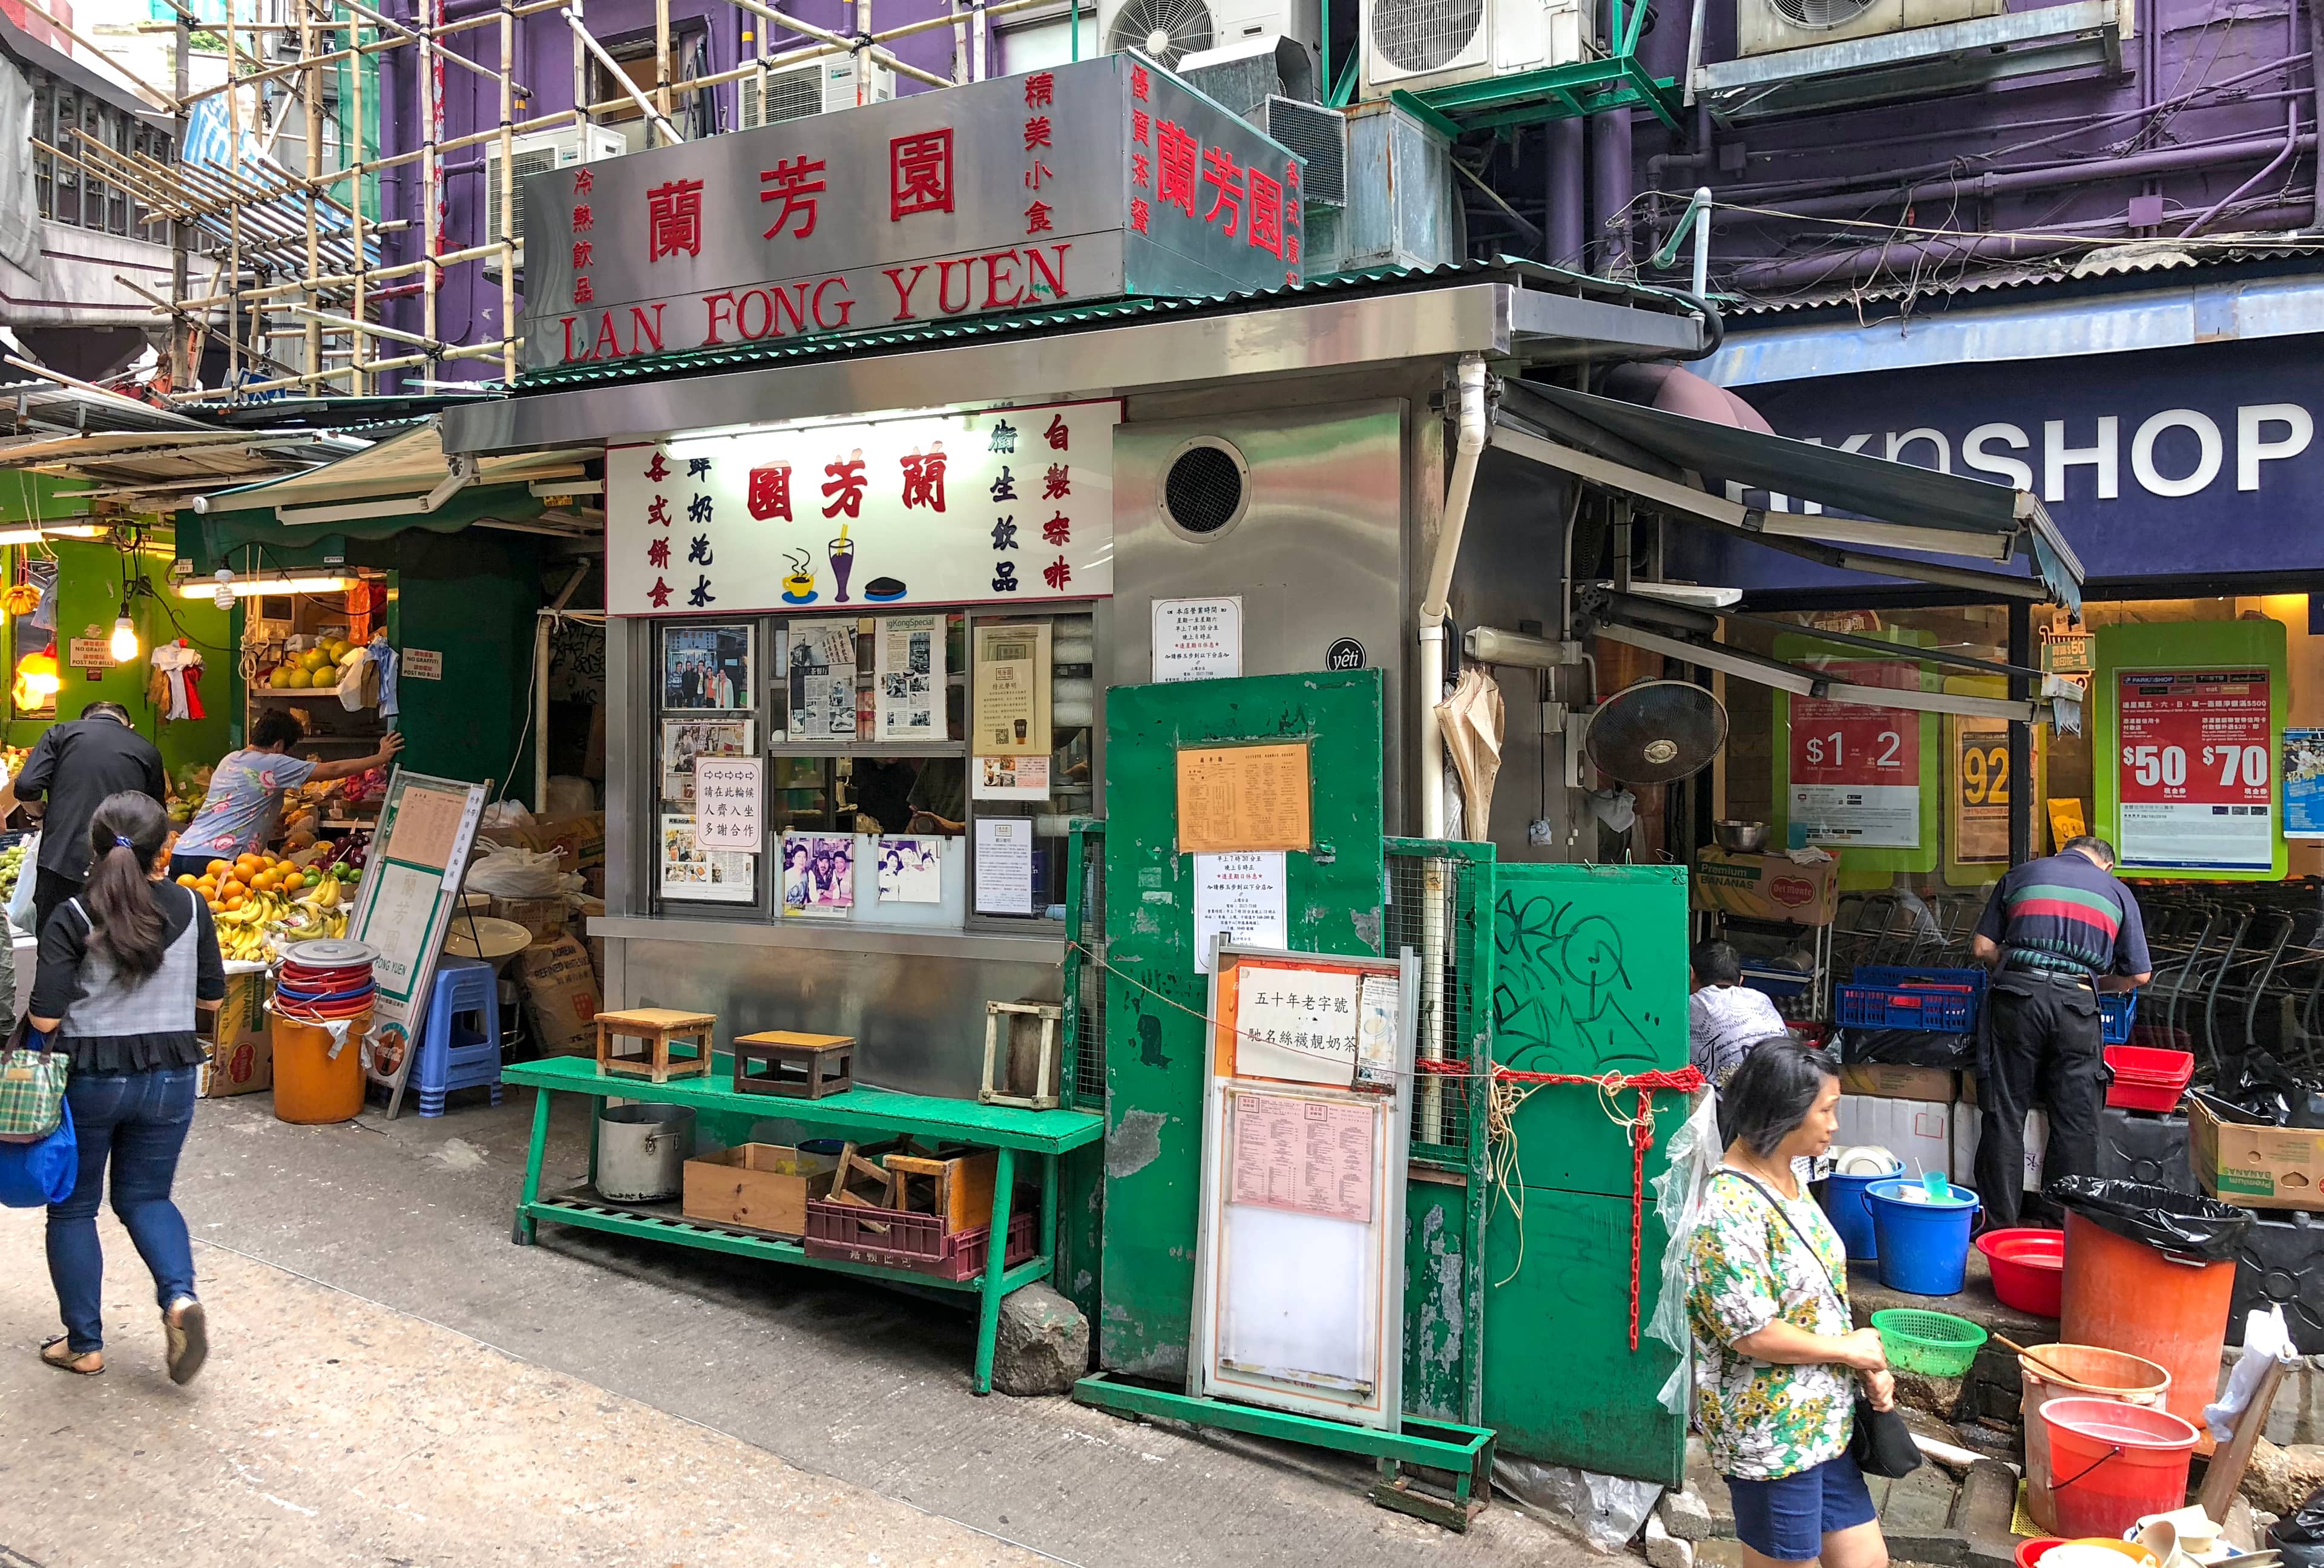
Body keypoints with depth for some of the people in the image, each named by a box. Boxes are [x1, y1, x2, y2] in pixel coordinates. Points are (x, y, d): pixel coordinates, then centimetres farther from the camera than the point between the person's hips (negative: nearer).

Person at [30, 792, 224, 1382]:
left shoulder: (74, 918, -14)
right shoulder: (190, 907, -6)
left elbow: (45, 1018, -16)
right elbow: (213, 994, 3)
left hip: (87, 1079, -2)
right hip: (169, 1078, 3)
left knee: (73, 1208, 16)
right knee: (145, 1196, 20)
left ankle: (84, 1344, 22)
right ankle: (180, 1295, -5)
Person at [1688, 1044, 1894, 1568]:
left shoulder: (1787, 1181, 5)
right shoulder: (1730, 1211, -25)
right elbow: (1753, 1334, -24)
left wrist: (1867, 1365, 2)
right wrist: (1850, 1349, -11)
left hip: (1822, 1421, 9)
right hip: (1769, 1434, -9)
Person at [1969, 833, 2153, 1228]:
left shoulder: (2020, 875, 17)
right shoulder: (2117, 891, 17)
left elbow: (1982, 948, 10)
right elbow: (2139, 975, 14)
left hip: (2017, 993, 0)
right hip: (2076, 1003, 0)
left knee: (2004, 1115, 3)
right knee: (2076, 1123, 7)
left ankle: (1999, 1223, 5)